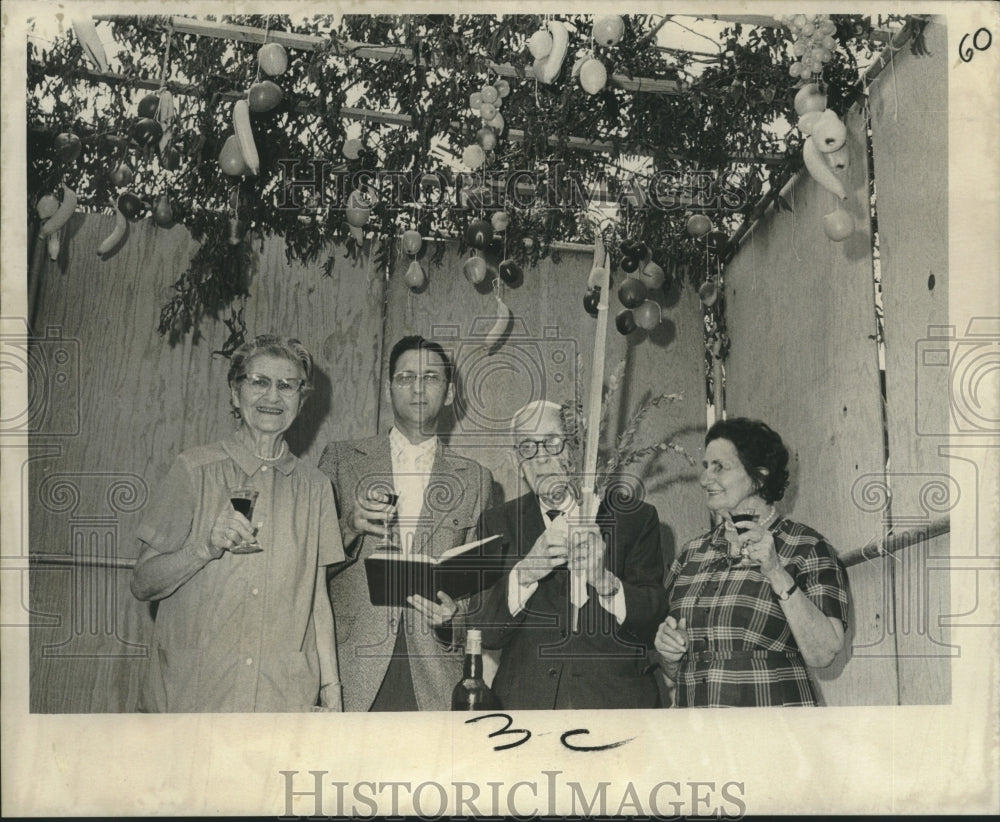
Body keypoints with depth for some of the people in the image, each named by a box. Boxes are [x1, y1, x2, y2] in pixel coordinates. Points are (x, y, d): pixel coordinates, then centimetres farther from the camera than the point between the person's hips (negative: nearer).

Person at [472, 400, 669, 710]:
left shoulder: (635, 517, 5)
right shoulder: (499, 523, 8)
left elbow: (654, 619, -4)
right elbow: (485, 634, -1)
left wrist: (604, 581, -22)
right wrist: (523, 574, -18)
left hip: (615, 697, -1)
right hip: (524, 701, 1)